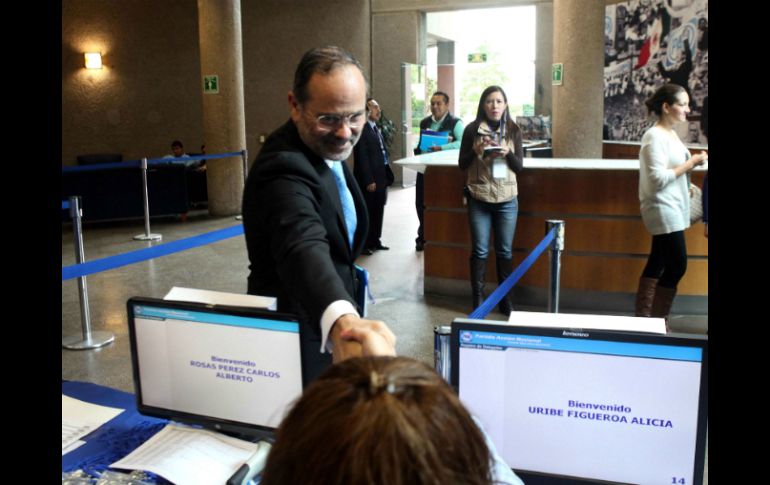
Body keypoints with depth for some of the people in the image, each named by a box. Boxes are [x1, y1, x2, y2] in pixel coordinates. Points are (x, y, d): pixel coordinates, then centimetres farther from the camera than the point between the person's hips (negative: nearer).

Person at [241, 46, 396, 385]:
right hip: (300, 343, -9)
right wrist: (343, 321, -70)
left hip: (330, 326, 9)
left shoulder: (324, 147, -1)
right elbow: (304, 246, -52)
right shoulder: (284, 170, -31)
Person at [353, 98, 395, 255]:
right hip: (369, 181, -9)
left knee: (378, 212, 14)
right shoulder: (362, 129, -13)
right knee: (366, 213, 0)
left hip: (381, 178, 9)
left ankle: (375, 241, 25)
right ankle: (363, 244, 9)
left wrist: (386, 176, 10)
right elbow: (362, 158, -16)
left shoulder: (376, 129, 16)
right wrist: (369, 181, -18)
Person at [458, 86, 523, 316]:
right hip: (479, 198, -1)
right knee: (479, 251, 3)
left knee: (505, 251, 9)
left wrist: (507, 153, -15)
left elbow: (519, 166, 4)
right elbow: (462, 164, 2)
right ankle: (478, 299, 14)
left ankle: (505, 298, 21)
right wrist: (475, 150, -16)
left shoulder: (513, 130, 4)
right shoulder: (472, 129, -1)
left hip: (507, 199, 2)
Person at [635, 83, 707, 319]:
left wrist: (693, 161, 3)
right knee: (677, 265, -8)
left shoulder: (670, 134, 12)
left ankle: (642, 316, 20)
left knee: (658, 264, 12)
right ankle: (657, 321, 2)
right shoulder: (655, 136, -16)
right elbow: (658, 178, -21)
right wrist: (690, 164, -17)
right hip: (663, 209, -10)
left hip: (672, 208, 10)